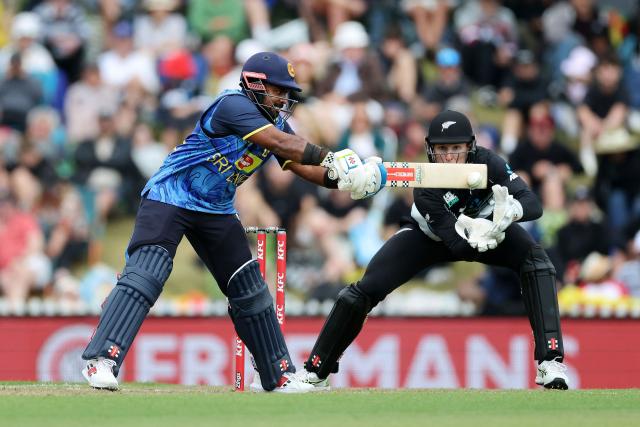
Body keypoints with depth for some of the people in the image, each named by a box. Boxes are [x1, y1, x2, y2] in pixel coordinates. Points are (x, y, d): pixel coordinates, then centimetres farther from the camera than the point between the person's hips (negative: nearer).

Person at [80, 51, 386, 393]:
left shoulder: (275, 120, 4)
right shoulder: (233, 105, -22)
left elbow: (302, 166, -1)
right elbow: (280, 143, -33)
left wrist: (342, 178, -19)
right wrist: (330, 158, -36)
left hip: (217, 211, 8)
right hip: (168, 198, -8)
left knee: (249, 288, 8)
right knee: (145, 275, -23)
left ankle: (277, 376, 17)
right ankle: (100, 361, -26)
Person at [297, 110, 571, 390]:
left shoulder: (487, 163, -30)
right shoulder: (425, 188, -33)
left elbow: (533, 205, -36)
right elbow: (458, 245, -36)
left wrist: (508, 212, -58)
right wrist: (480, 238, -59)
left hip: (487, 227, 2)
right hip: (429, 237, -1)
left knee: (535, 261, -27)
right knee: (364, 291, -14)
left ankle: (550, 362, -27)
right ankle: (315, 372, 3)